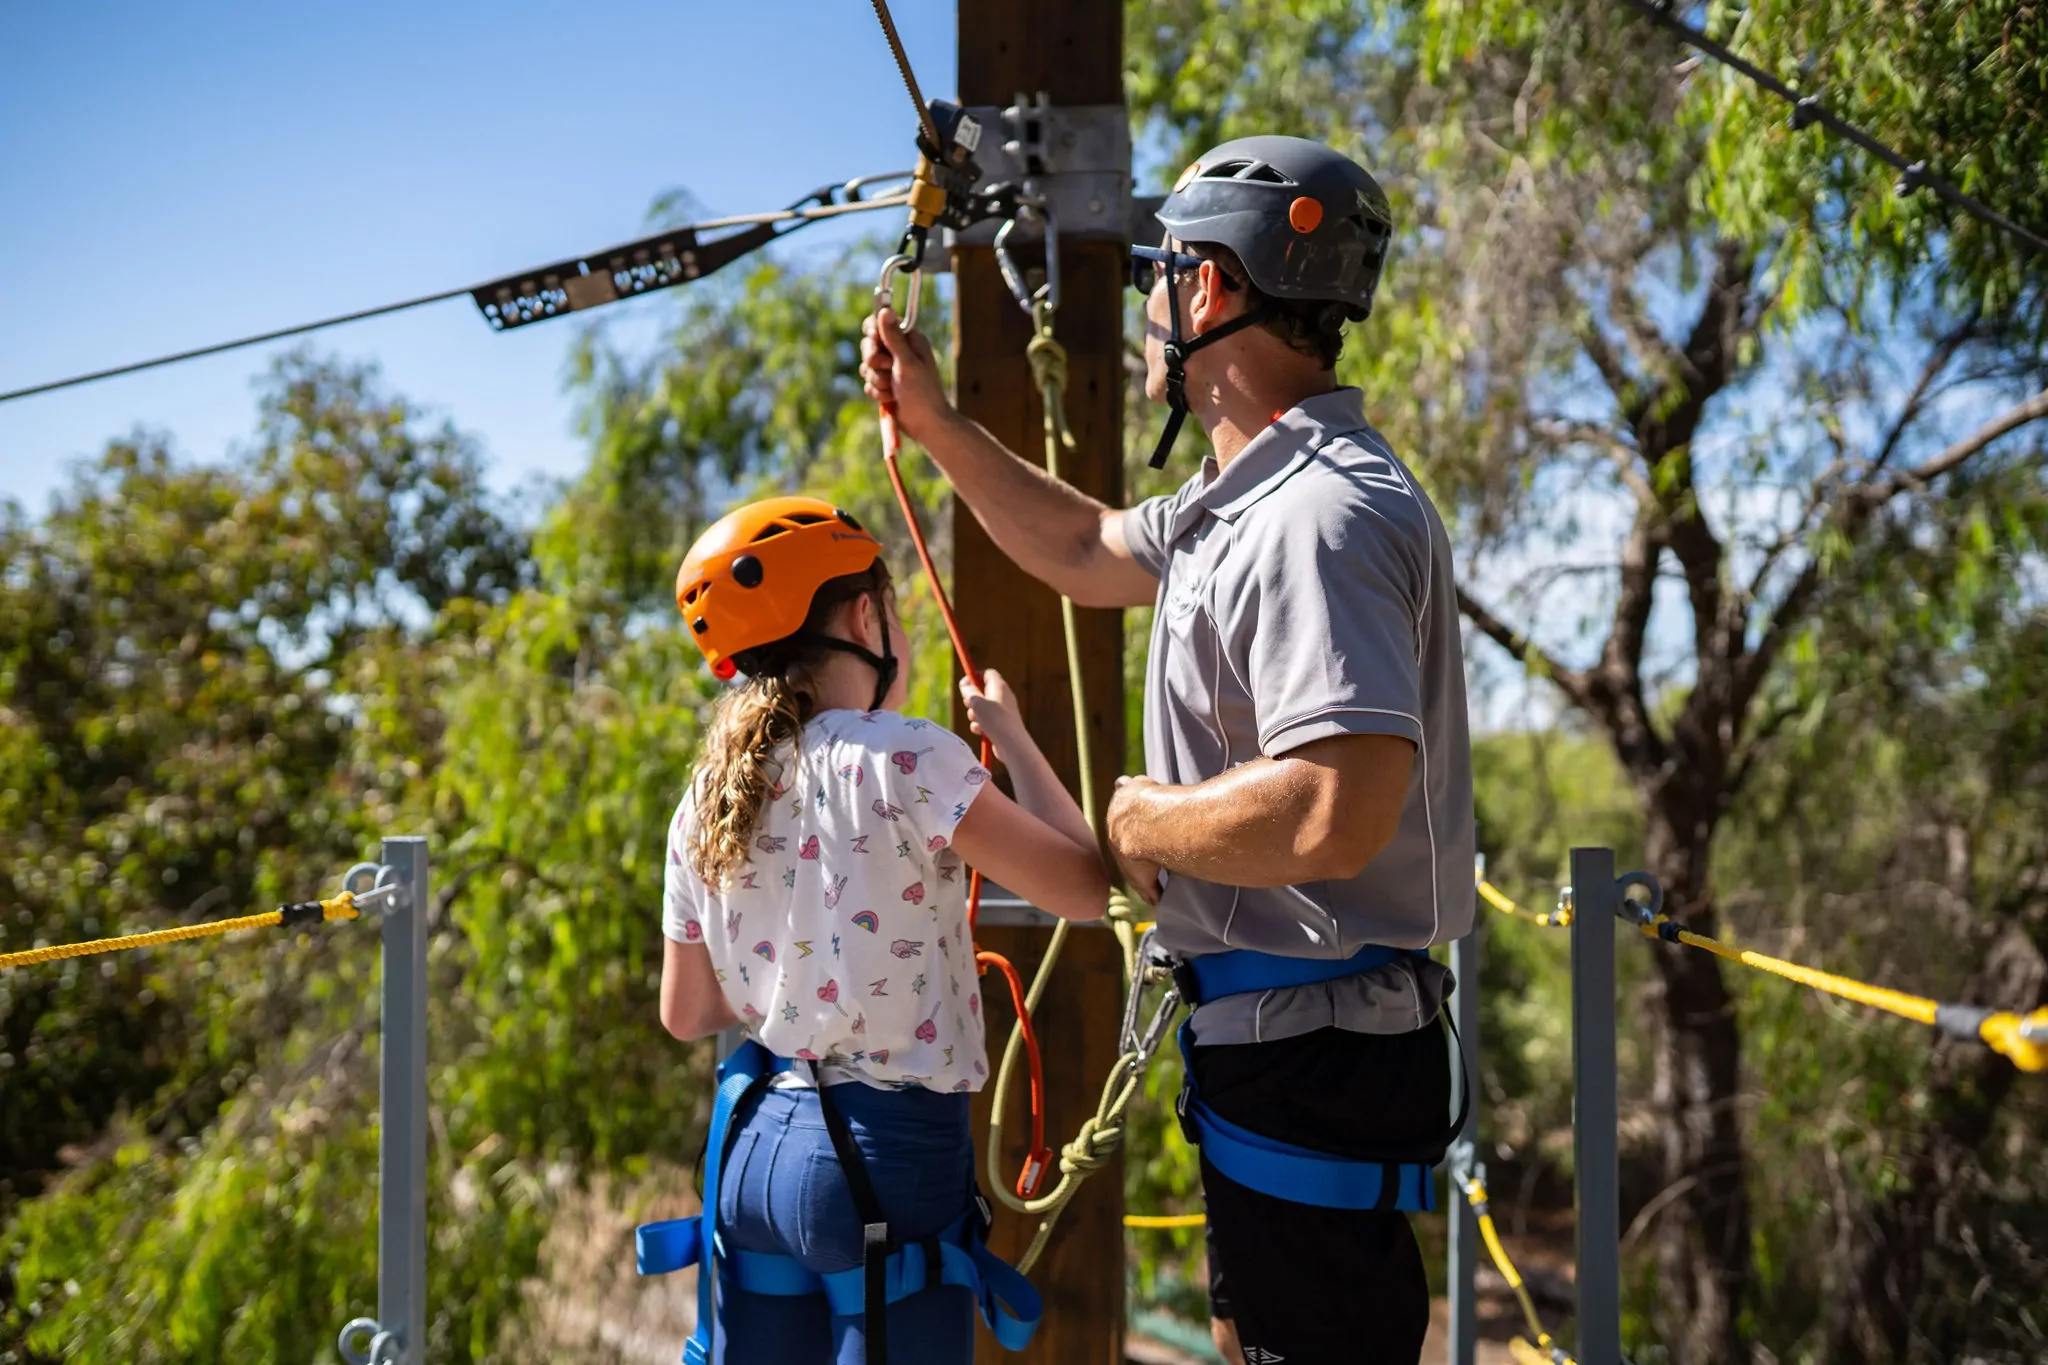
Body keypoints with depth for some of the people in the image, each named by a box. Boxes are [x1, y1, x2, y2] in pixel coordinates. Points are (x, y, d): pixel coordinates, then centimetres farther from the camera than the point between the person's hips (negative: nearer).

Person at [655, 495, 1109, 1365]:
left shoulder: (706, 805, 6)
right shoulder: (904, 760, -13)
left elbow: (685, 1013, 13)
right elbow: (1083, 886, -10)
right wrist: (1012, 738, 2)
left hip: (754, 1146, 7)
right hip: (891, 1150, -6)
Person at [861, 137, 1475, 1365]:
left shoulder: (1323, 515, -22)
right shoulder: (1248, 498, 14)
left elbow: (1333, 814, -34)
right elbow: (1086, 551, 32)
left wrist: (1145, 821, -16)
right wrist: (936, 423, 28)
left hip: (1315, 1064, -11)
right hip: (1275, 1042, 11)